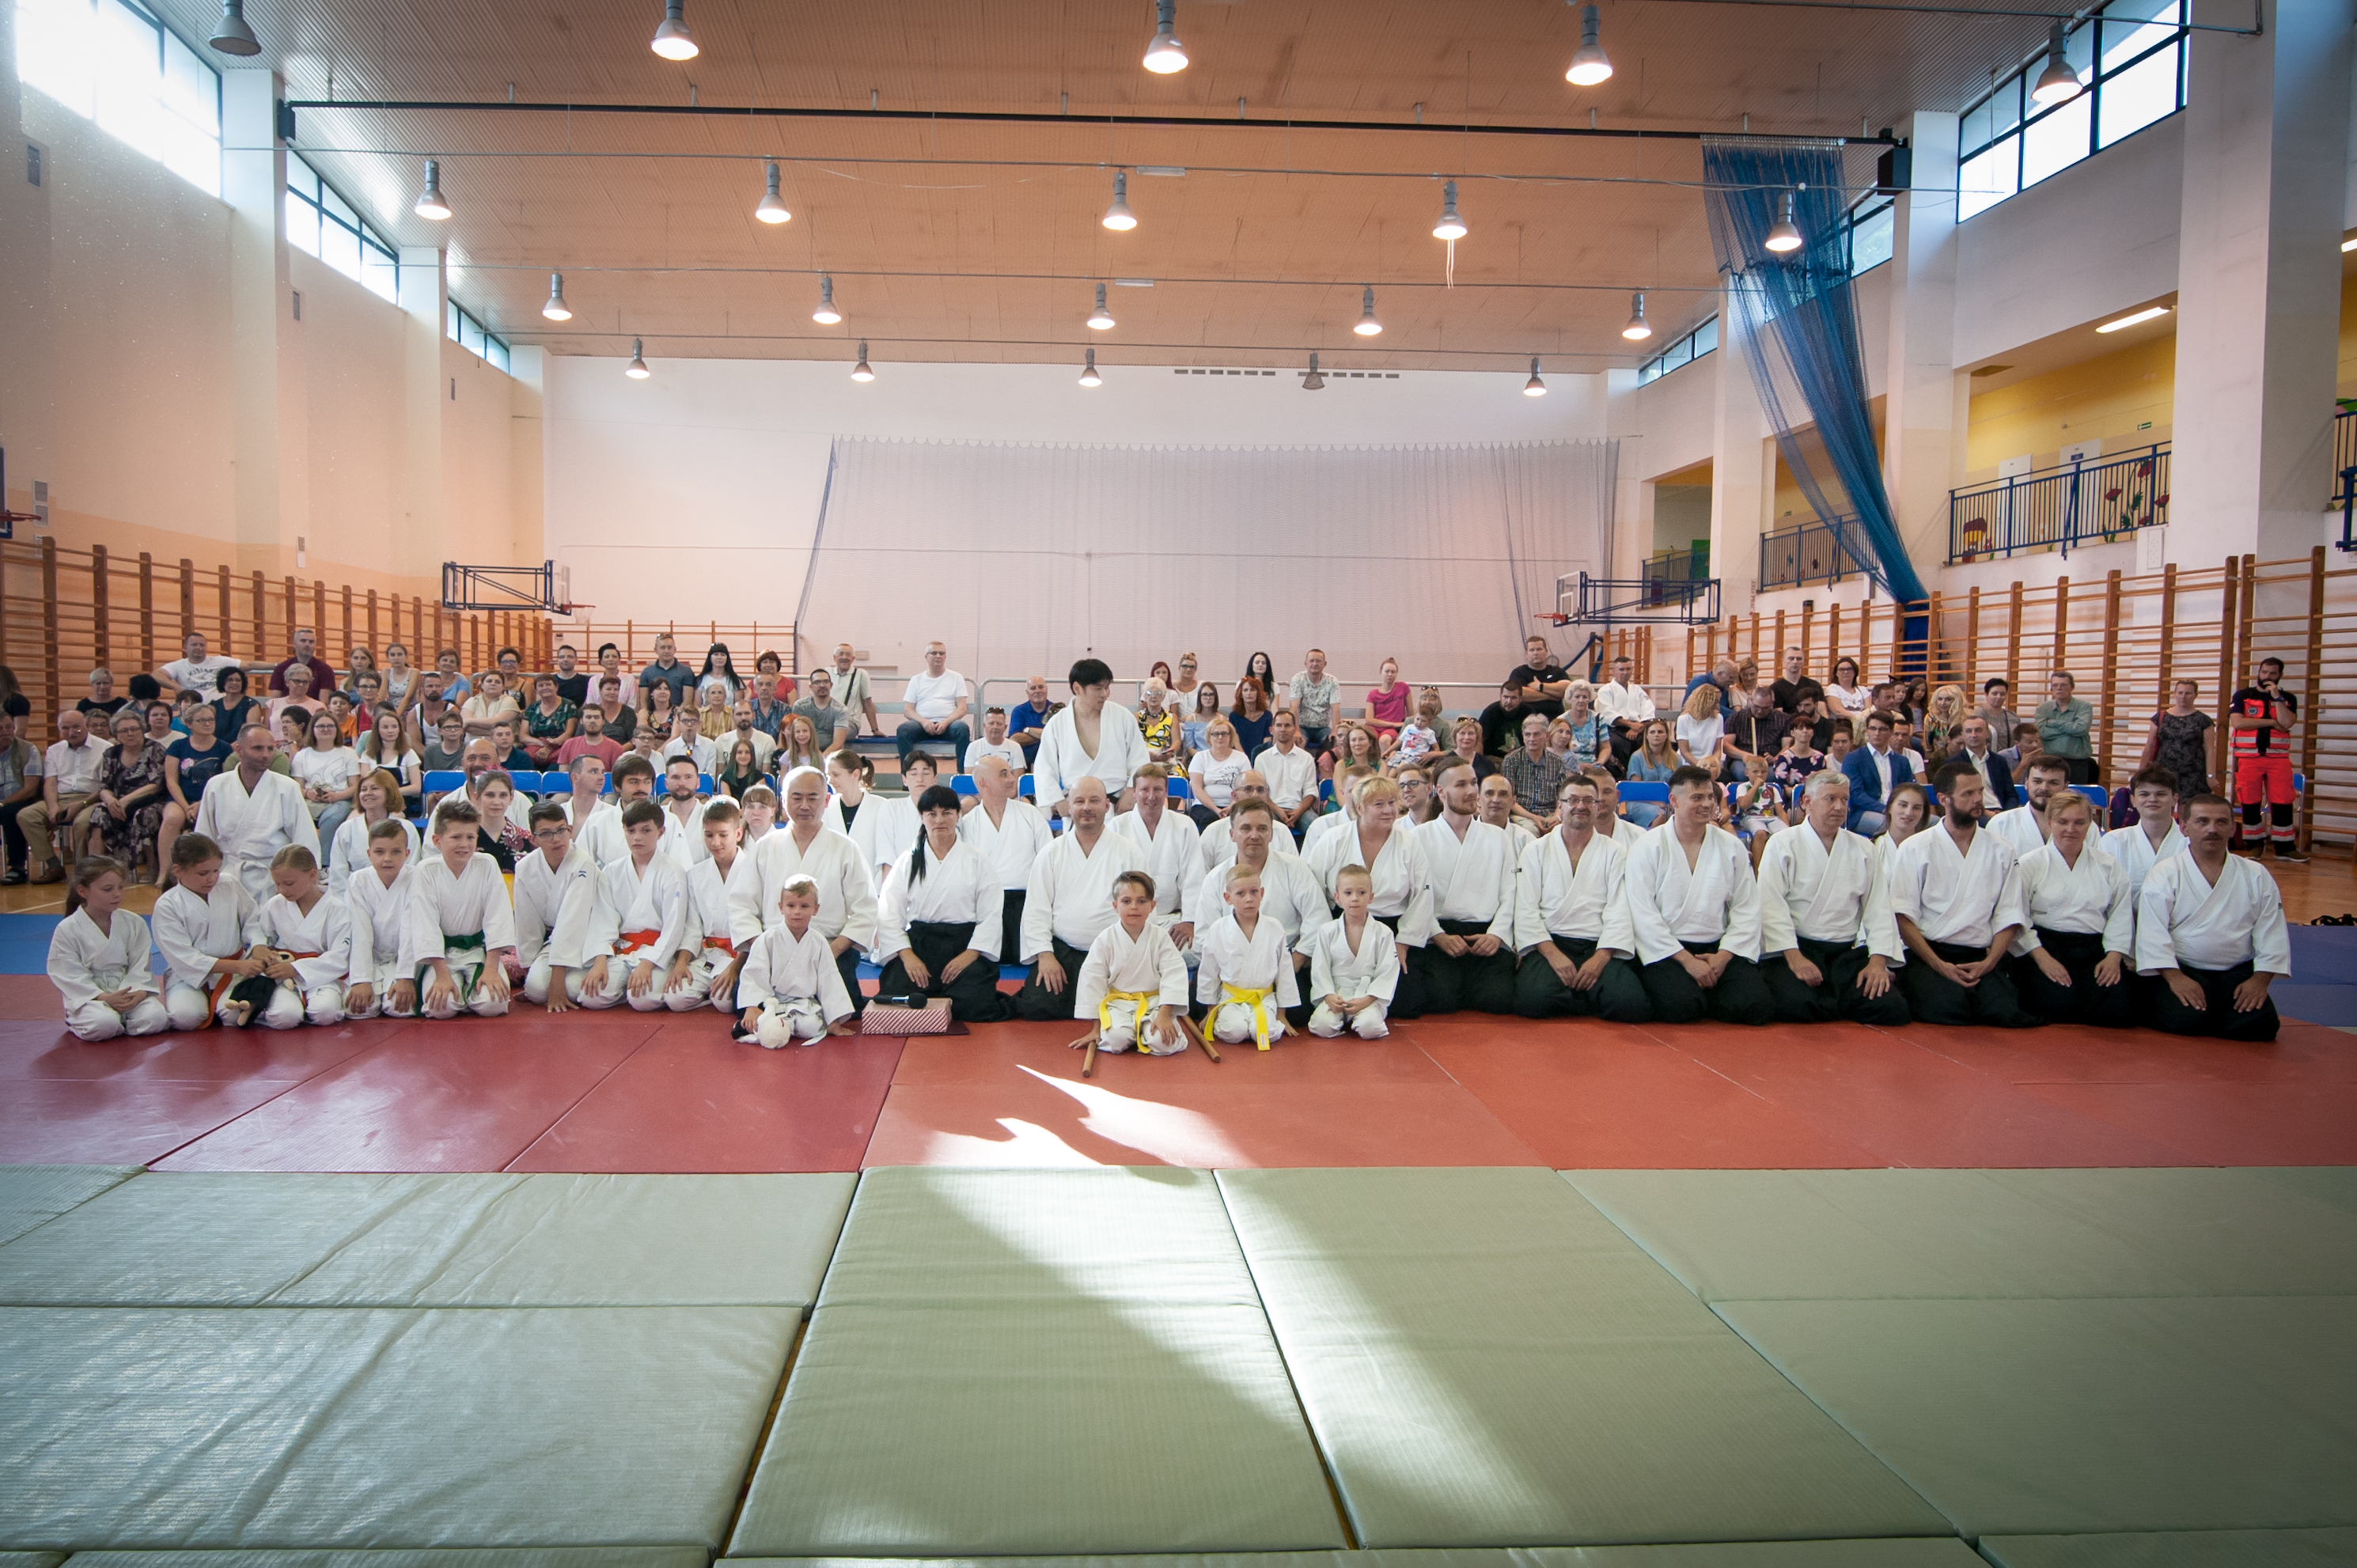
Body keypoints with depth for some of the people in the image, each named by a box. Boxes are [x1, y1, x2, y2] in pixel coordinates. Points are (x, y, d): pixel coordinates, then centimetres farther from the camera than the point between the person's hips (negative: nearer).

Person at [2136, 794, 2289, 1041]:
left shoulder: (2256, 877, 8)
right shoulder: (2165, 875, -3)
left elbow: (2272, 934, 7)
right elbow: (2152, 933, -10)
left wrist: (2260, 979, -6)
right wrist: (2174, 977, -19)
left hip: (2239, 973, 3)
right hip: (2182, 972, -3)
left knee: (2261, 1025, -20)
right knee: (2186, 1020, -28)